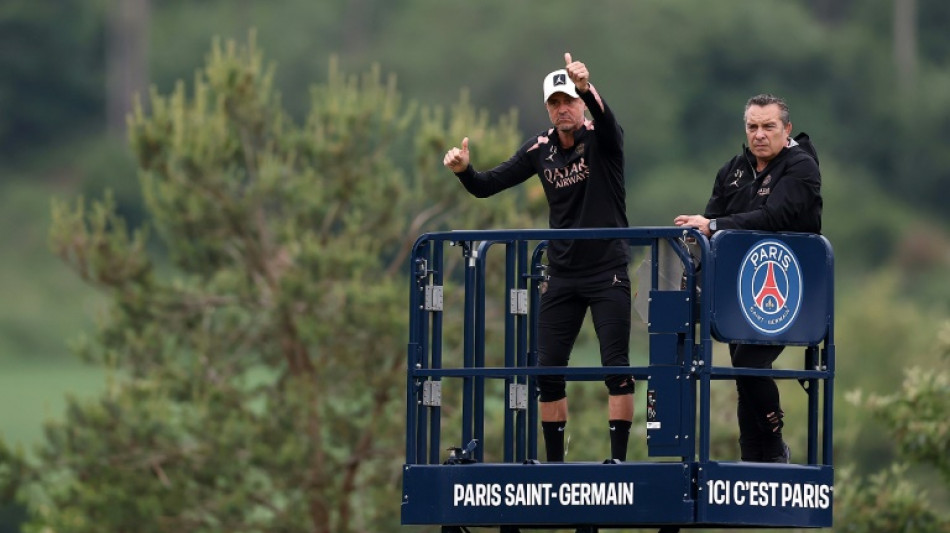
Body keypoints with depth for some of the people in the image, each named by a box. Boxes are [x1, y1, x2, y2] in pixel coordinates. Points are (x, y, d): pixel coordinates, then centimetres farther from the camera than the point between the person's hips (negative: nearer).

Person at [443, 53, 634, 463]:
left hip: (607, 274, -5)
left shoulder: (601, 139, -9)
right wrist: (464, 171, -16)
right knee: (548, 371, 4)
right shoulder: (541, 149, 4)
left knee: (616, 368, -9)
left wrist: (587, 88, -53)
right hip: (561, 276, 5)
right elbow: (488, 185, 6)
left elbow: (607, 122, -34)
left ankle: (618, 458, -5)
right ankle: (554, 463, 12)